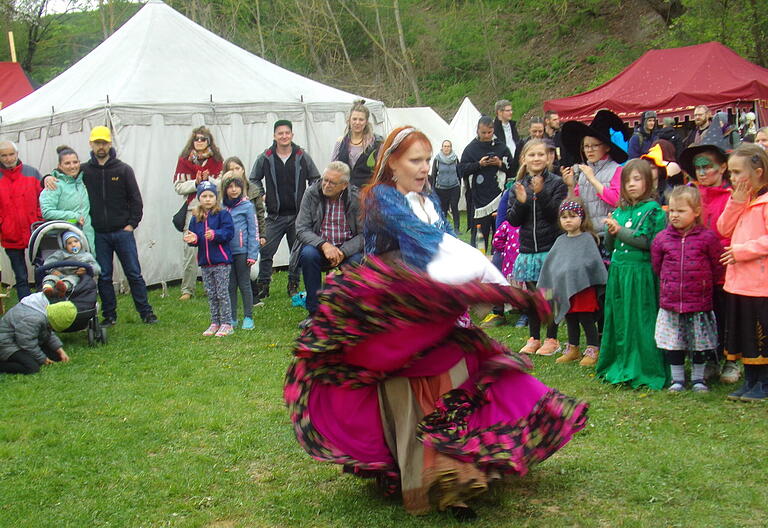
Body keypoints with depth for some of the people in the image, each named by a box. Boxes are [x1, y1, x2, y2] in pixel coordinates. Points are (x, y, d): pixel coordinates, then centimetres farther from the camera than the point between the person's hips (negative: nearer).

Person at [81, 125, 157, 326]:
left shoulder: (123, 169, 2)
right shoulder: (84, 171, 4)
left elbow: (136, 199, 3)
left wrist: (132, 224, -3)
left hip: (122, 232, -1)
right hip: (98, 234, 1)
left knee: (134, 273, 2)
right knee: (103, 276, 6)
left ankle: (146, 312, 10)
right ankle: (109, 315, 15)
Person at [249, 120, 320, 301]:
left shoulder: (302, 156, 1)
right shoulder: (265, 158, 0)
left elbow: (315, 178, 13)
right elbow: (254, 179, 15)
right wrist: (261, 195, 2)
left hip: (298, 214, 1)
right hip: (275, 216, -1)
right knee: (266, 251, -5)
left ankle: (293, 285, 22)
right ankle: (262, 286, 5)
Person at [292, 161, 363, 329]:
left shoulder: (357, 197, -8)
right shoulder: (311, 193, -6)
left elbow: (363, 234, -8)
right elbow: (301, 229, -10)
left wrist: (343, 252, -24)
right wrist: (324, 245, -27)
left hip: (348, 248, 0)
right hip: (318, 245, 1)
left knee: (357, 261, -32)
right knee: (308, 254, -32)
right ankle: (314, 312, -18)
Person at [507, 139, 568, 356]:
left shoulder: (557, 184, -3)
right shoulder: (518, 187, 7)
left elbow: (557, 214, -12)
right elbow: (513, 220, 3)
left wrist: (541, 193, -21)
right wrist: (520, 201, -15)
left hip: (551, 247, -4)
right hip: (528, 249, 4)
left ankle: (552, 339, 14)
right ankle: (534, 339, 23)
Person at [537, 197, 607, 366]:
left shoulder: (587, 239, -7)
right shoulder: (560, 241, 10)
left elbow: (594, 262, -12)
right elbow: (550, 263, 13)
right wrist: (546, 287, 10)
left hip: (583, 288, -6)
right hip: (565, 288, 6)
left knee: (586, 320, 1)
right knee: (570, 320, 15)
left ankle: (592, 350, 12)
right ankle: (572, 349, 27)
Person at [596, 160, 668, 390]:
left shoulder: (654, 210, -5)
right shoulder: (619, 211, 14)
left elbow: (649, 243, -15)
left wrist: (621, 231, -12)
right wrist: (611, 233, -6)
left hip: (641, 273, -6)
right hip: (618, 272, 6)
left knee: (640, 321, -4)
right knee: (618, 319, 10)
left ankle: (643, 371, 3)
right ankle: (620, 366, 21)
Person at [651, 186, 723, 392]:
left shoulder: (707, 237, -7)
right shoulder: (661, 239, 0)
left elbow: (718, 267, 1)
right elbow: (657, 266, 12)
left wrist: (704, 284, 4)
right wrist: (669, 283, 10)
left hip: (700, 301, -2)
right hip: (670, 302, 2)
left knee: (700, 343, 9)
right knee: (673, 343, 8)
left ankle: (698, 378, 26)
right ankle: (677, 379, 22)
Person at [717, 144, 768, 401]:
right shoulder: (742, 199, 14)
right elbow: (724, 229, 7)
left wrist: (742, 250, -21)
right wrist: (736, 202, -3)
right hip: (738, 281, 9)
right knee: (743, 334, 16)